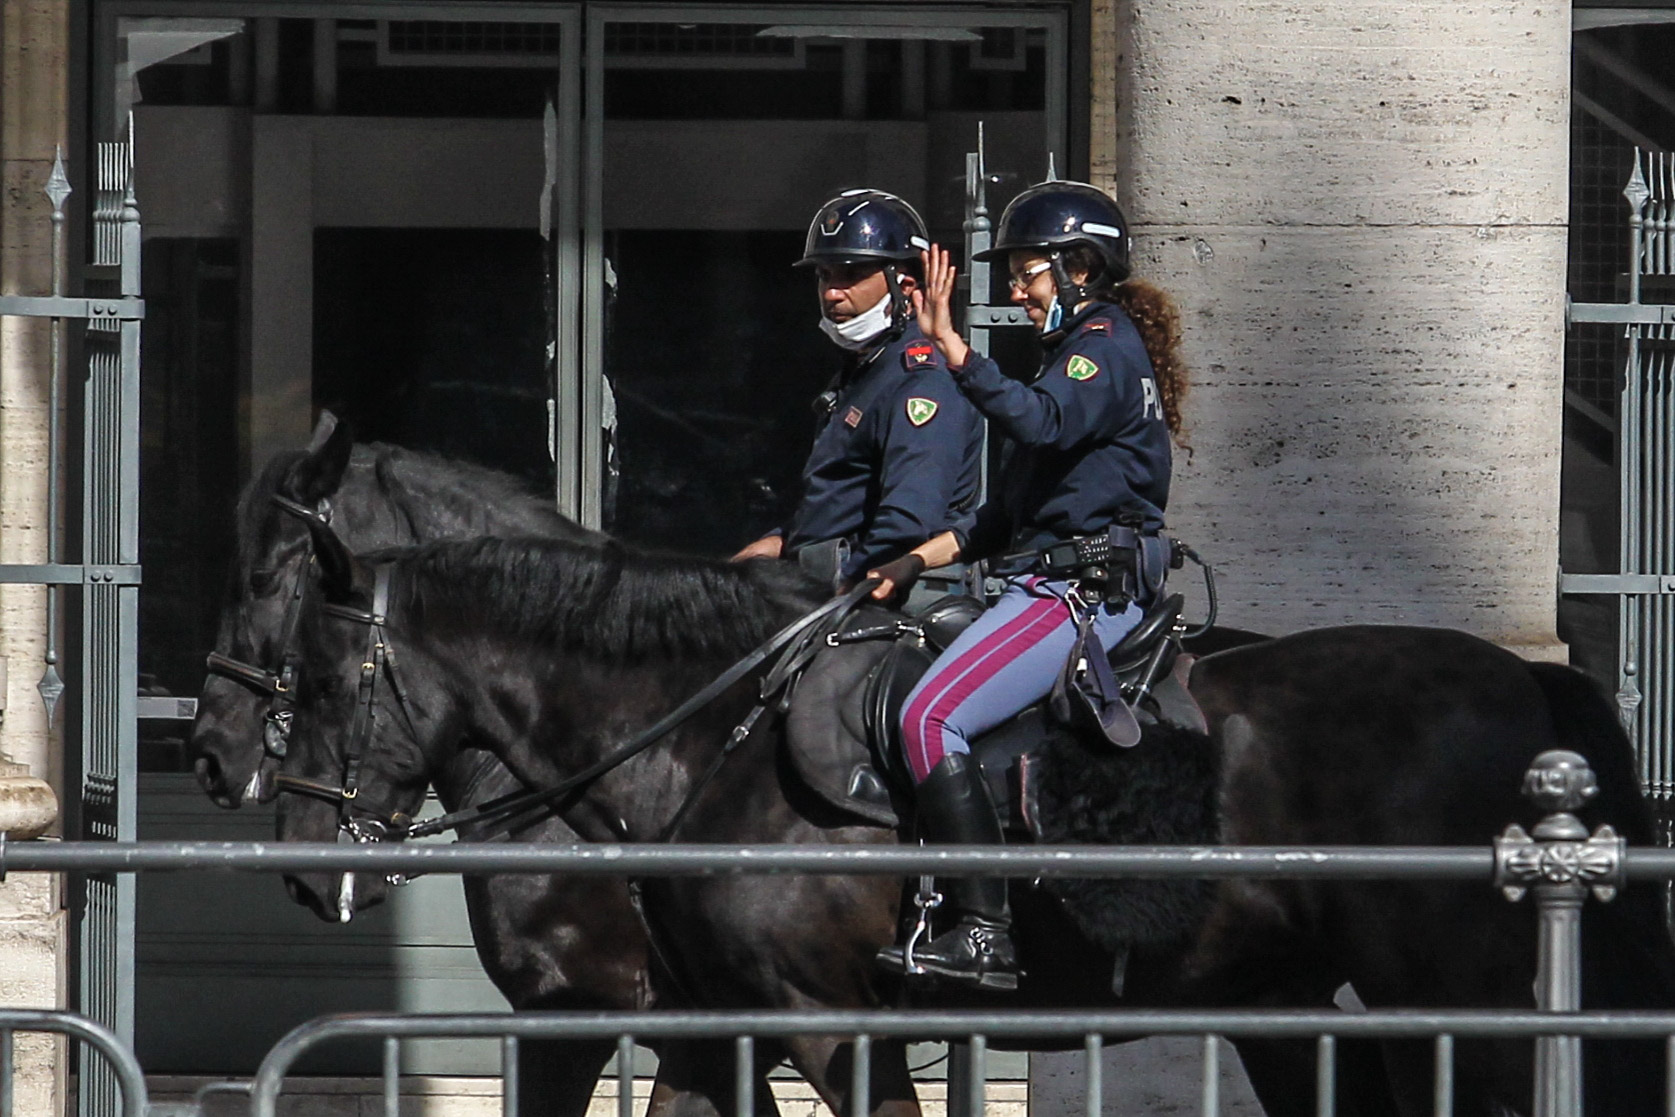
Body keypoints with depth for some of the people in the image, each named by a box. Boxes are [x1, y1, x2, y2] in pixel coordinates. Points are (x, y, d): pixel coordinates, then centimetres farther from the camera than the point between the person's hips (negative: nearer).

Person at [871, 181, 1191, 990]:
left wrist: (950, 347, -38)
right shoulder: (1077, 351, 24)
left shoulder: (1106, 346, -8)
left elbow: (1040, 421, -31)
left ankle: (986, 936, -26)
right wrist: (920, 560, 16)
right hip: (1058, 580, 11)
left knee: (930, 717, -21)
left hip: (1085, 587, -11)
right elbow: (1013, 507, 25)